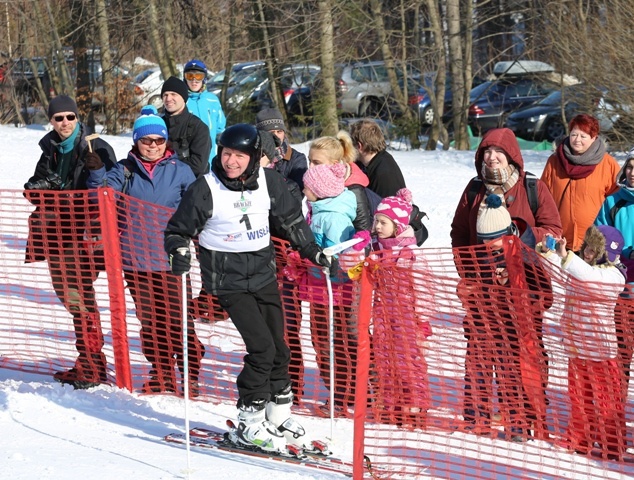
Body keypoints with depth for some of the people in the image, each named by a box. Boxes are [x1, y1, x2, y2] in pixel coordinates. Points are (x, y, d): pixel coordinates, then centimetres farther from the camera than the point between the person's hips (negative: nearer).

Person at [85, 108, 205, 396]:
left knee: (177, 318, -5)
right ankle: (161, 372, 21)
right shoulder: (125, 170, 5)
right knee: (149, 318, 10)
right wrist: (96, 170, -23)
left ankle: (190, 374, 4)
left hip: (170, 258, -2)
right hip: (136, 258, 3)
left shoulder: (179, 170, 2)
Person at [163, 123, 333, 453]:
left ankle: (278, 415, 26)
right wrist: (180, 253, -22)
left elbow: (291, 217, 15)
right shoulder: (205, 190, -12)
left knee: (278, 347, 8)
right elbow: (177, 231, -3)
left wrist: (310, 250, 13)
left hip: (263, 274, 5)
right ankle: (249, 424, -6)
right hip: (228, 280, -5)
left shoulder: (268, 181, -2)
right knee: (261, 346, -16)